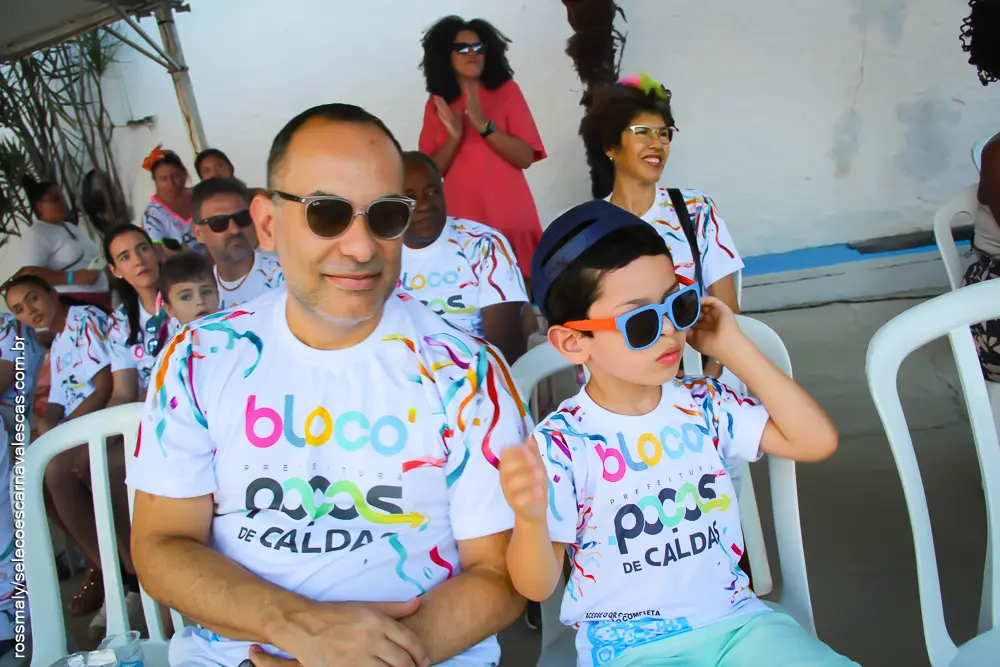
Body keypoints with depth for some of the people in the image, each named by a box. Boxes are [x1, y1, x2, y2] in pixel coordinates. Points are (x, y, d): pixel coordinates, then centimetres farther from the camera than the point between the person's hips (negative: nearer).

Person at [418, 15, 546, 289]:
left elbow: (525, 157, -5)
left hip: (511, 219, -1)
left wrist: (483, 124, -16)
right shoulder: (437, 104, 9)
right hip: (462, 221, 1)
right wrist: (454, 136, -12)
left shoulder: (506, 91, 4)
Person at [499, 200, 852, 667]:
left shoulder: (705, 405, 0)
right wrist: (530, 520, -34)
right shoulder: (562, 445, -14)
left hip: (734, 620, 4)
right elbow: (537, 587, -10)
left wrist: (732, 347, -6)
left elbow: (817, 440, -5)